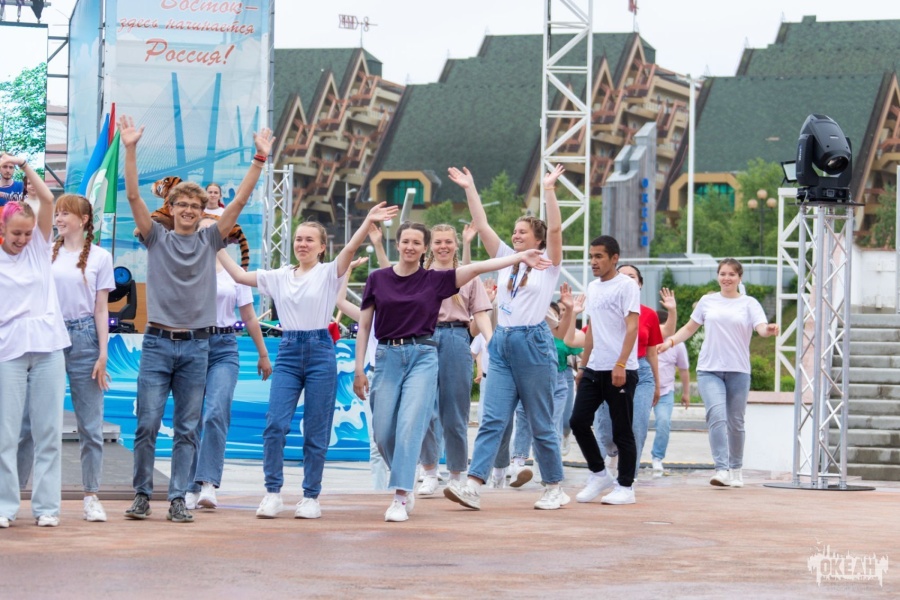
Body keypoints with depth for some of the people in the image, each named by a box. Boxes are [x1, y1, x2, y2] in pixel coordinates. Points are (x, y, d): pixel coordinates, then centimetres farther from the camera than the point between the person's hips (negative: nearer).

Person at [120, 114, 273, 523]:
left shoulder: (210, 240, 9)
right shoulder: (157, 238, 6)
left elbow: (240, 200, 3)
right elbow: (133, 196, -4)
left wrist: (260, 159, -5)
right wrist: (130, 151, -13)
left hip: (196, 346, 1)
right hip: (157, 342, -1)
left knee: (187, 429, 3)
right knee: (147, 424, -3)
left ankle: (178, 499, 6)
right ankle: (142, 495, 8)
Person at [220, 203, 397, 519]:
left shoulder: (329, 273, 1)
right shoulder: (280, 276, 13)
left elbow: (350, 249, -15)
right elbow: (239, 275, 15)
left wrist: (368, 222, -31)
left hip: (320, 352, -3)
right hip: (288, 351, 3)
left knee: (316, 431, 1)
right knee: (275, 424, -8)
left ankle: (311, 497, 10)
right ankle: (273, 493, 0)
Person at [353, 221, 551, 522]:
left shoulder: (435, 280, 2)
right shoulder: (377, 279, 4)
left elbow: (478, 268, -7)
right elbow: (364, 326, 8)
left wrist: (520, 257, -16)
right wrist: (359, 369, 3)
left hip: (422, 356, -2)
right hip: (387, 356, 2)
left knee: (410, 424, -14)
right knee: (383, 434, 1)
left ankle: (401, 497, -15)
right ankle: (405, 485, 24)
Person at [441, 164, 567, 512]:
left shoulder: (548, 263, 2)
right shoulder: (506, 259, 15)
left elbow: (555, 228, -15)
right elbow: (482, 226, 11)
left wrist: (549, 190, -21)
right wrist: (469, 189, 6)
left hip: (534, 345, -5)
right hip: (502, 345, 5)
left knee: (541, 424, 1)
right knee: (493, 419, -5)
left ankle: (555, 489, 12)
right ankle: (473, 487, -16)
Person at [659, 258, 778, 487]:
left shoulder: (749, 304, 6)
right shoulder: (707, 301, 11)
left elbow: (761, 327, -9)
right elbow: (690, 328, 20)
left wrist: (769, 330, -32)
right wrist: (670, 342, 6)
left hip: (738, 371, 0)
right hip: (709, 369, 0)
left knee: (735, 422, 5)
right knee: (717, 416, -18)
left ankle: (736, 469, 22)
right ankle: (722, 469, -24)